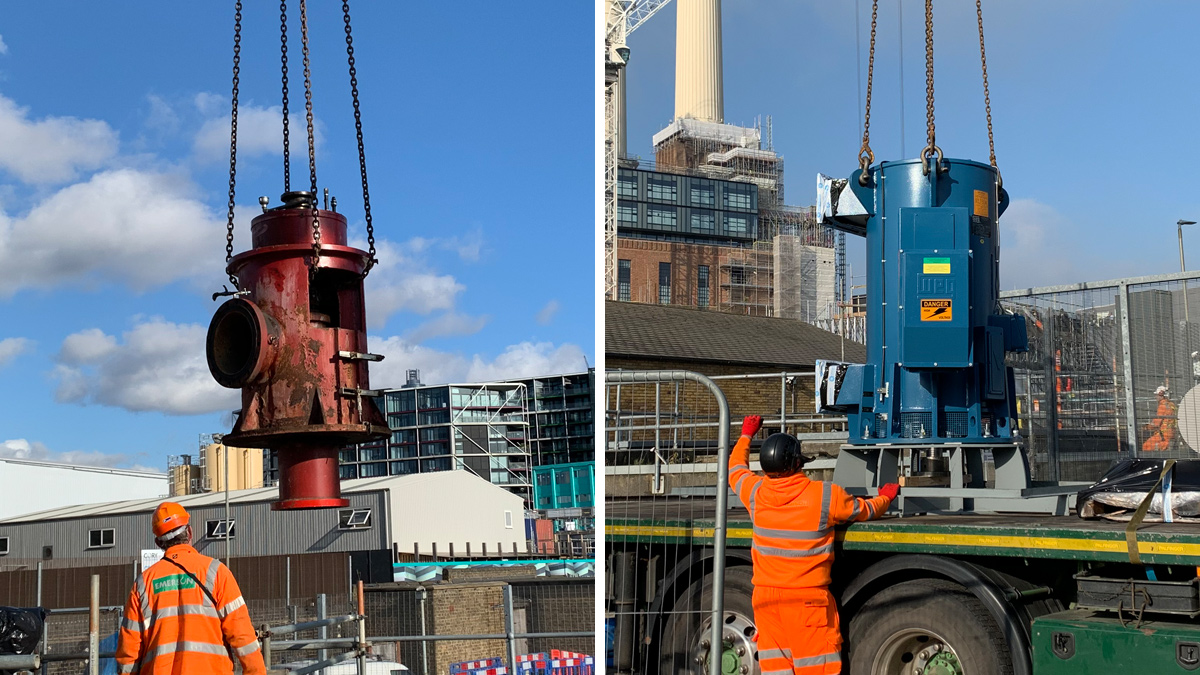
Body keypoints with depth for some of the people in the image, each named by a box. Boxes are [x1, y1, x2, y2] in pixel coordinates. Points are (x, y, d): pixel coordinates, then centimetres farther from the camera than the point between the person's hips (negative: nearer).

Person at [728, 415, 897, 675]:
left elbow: (735, 467, 20)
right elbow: (866, 510, 8)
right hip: (808, 598, -4)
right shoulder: (826, 495, -11)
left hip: (766, 595, 4)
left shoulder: (755, 492, -3)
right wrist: (885, 497, 31)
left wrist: (746, 435, 38)